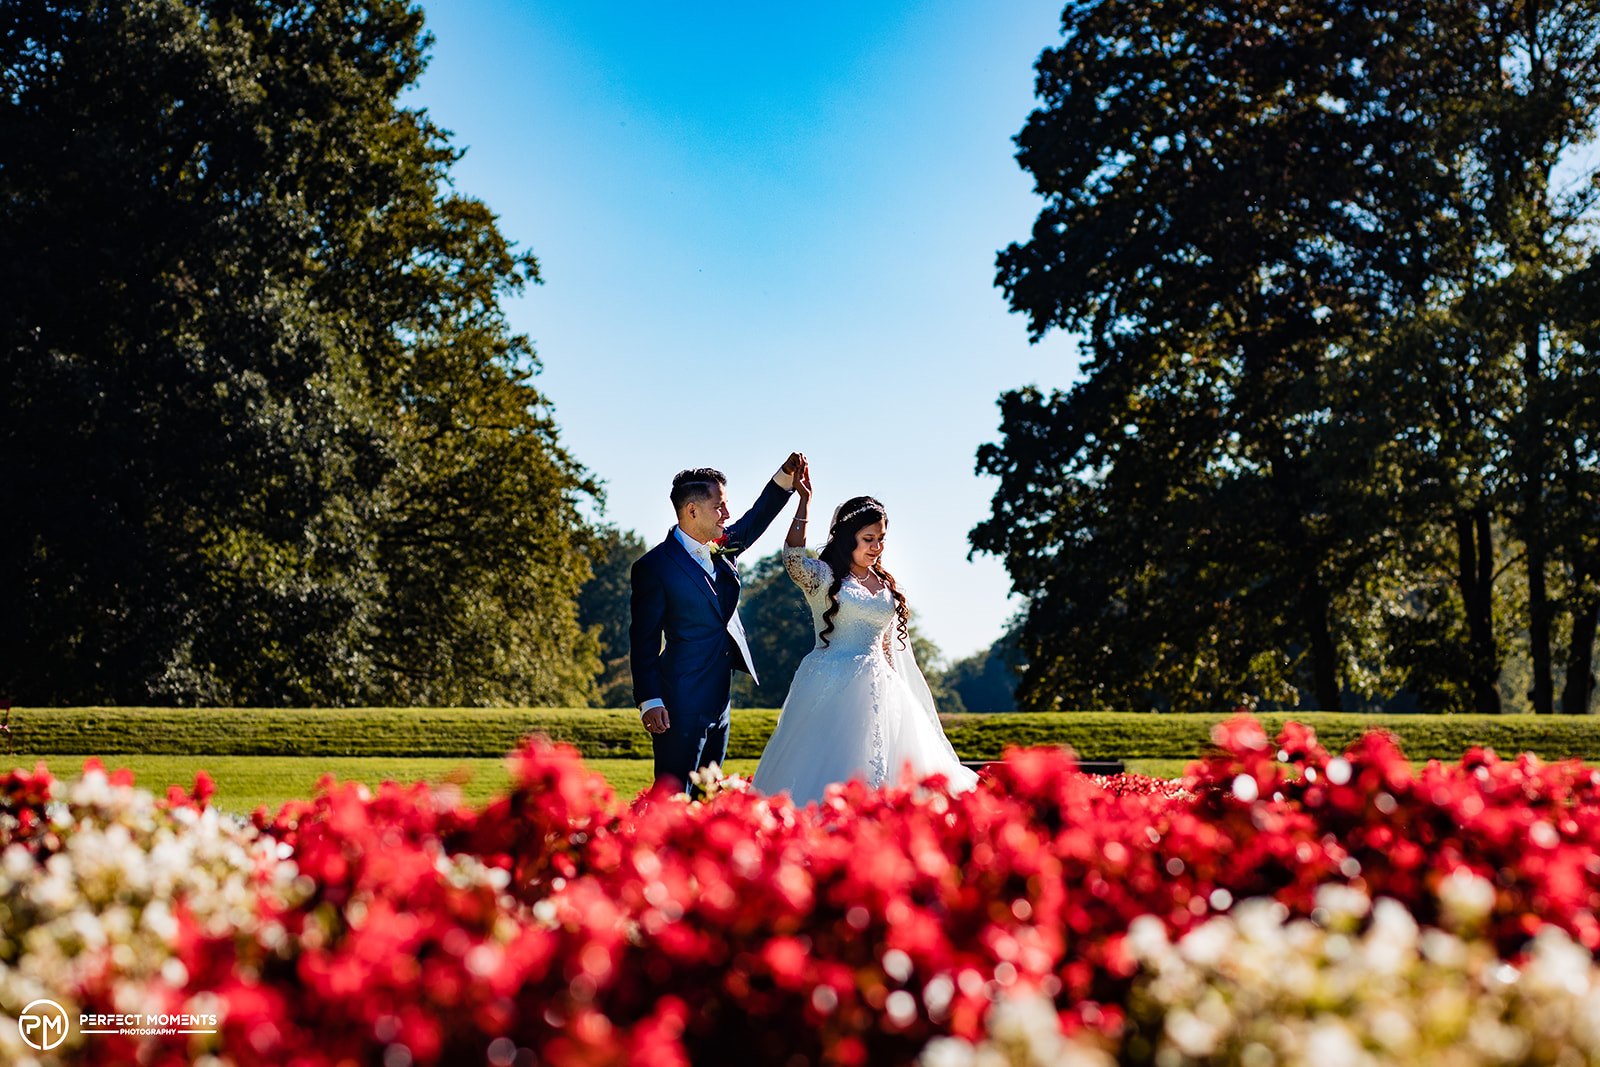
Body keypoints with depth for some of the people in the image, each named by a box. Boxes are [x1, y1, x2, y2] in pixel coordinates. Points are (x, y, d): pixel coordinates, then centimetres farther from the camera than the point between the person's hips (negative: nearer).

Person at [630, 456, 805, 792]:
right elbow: (643, 639, -11)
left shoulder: (722, 546, 8)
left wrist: (785, 478, 8)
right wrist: (649, 701, -16)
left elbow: (756, 519, 24)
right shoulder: (654, 566, -11)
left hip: (719, 699, 8)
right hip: (680, 706, -8)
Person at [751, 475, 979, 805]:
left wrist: (897, 691, 16)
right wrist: (804, 499, -27)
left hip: (878, 688, 5)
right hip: (832, 688, -5)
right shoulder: (823, 577, -3)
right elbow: (793, 557, -24)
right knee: (826, 772, -5)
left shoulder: (886, 585, 14)